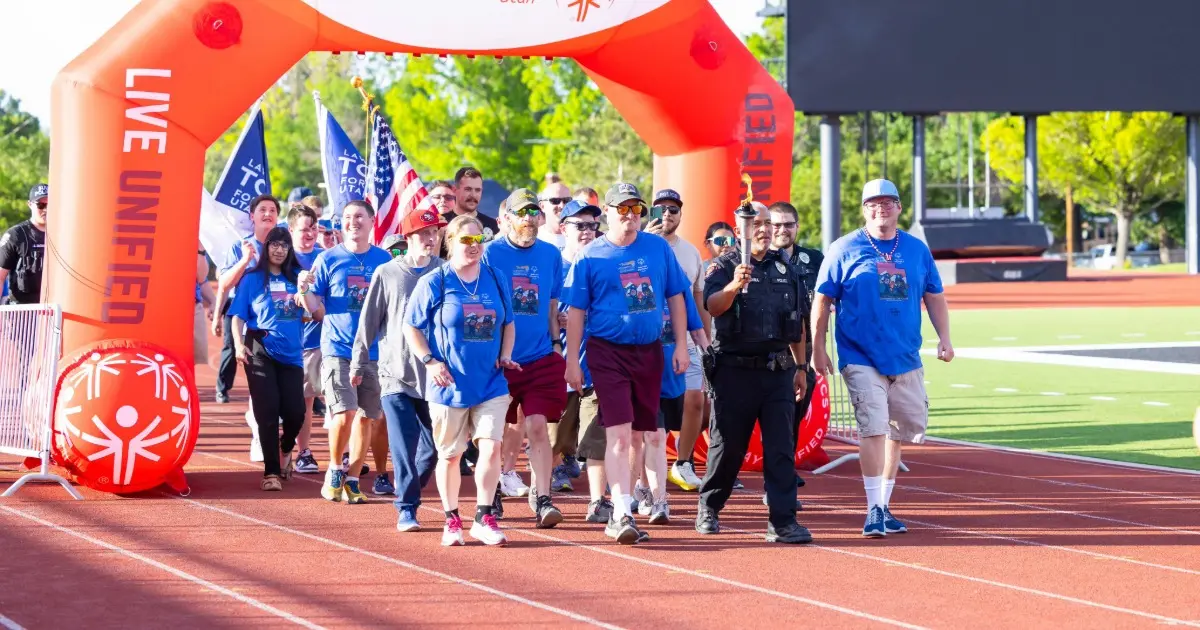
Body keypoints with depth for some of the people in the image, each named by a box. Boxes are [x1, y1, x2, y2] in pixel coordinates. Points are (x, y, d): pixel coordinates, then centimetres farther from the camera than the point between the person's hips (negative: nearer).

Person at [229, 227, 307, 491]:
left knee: (295, 411, -4)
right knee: (267, 411, -6)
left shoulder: (297, 278, 11)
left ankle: (286, 449, 29)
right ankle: (271, 471, 2)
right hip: (260, 351, -2)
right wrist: (239, 345, -12)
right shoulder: (252, 278, 6)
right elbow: (238, 315, 3)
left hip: (291, 353, 2)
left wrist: (304, 291, -10)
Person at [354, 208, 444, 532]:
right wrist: (359, 361, 6)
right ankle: (406, 508, -1)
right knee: (404, 446, -7)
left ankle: (409, 491, 28)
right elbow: (369, 321, 5)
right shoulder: (387, 274, 1)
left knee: (434, 445, 6)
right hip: (396, 373, -2)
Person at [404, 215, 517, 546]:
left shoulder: (496, 280, 7)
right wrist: (430, 361, -11)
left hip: (491, 384, 2)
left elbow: (508, 324, 19)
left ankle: (484, 517, -2)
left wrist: (505, 356, 4)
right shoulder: (434, 283, -5)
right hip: (450, 385, -2)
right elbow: (411, 327, -1)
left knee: (491, 446, -10)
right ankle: (452, 520, 20)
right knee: (449, 454, 7)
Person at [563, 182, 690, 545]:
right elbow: (576, 311, 0)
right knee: (619, 435, -13)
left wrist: (681, 345, 6)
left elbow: (675, 297, 12)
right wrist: (572, 362, -4)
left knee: (636, 436, 10)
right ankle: (622, 514, -16)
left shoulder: (658, 248, 6)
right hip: (608, 352, -4)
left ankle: (620, 512, 22)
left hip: (649, 351, 4)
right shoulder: (591, 256, -2)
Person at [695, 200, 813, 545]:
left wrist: (800, 367, 19)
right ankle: (708, 507, 24)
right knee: (728, 444, 4)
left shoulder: (785, 268, 14)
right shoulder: (724, 266, -1)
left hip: (778, 371, 4)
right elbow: (713, 306, -20)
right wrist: (733, 286, -40)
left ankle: (783, 521, -6)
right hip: (735, 370, -4)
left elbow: (798, 322, 20)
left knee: (781, 447, -3)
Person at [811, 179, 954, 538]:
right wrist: (818, 348, -3)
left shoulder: (917, 250, 10)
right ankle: (874, 510, -12)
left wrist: (944, 337, 4)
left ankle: (884, 506, 21)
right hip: (861, 358, -4)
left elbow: (934, 296, 16)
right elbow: (822, 300, 1)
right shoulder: (844, 250, 0)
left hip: (907, 359, 4)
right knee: (873, 428, -14)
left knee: (900, 432, 9)